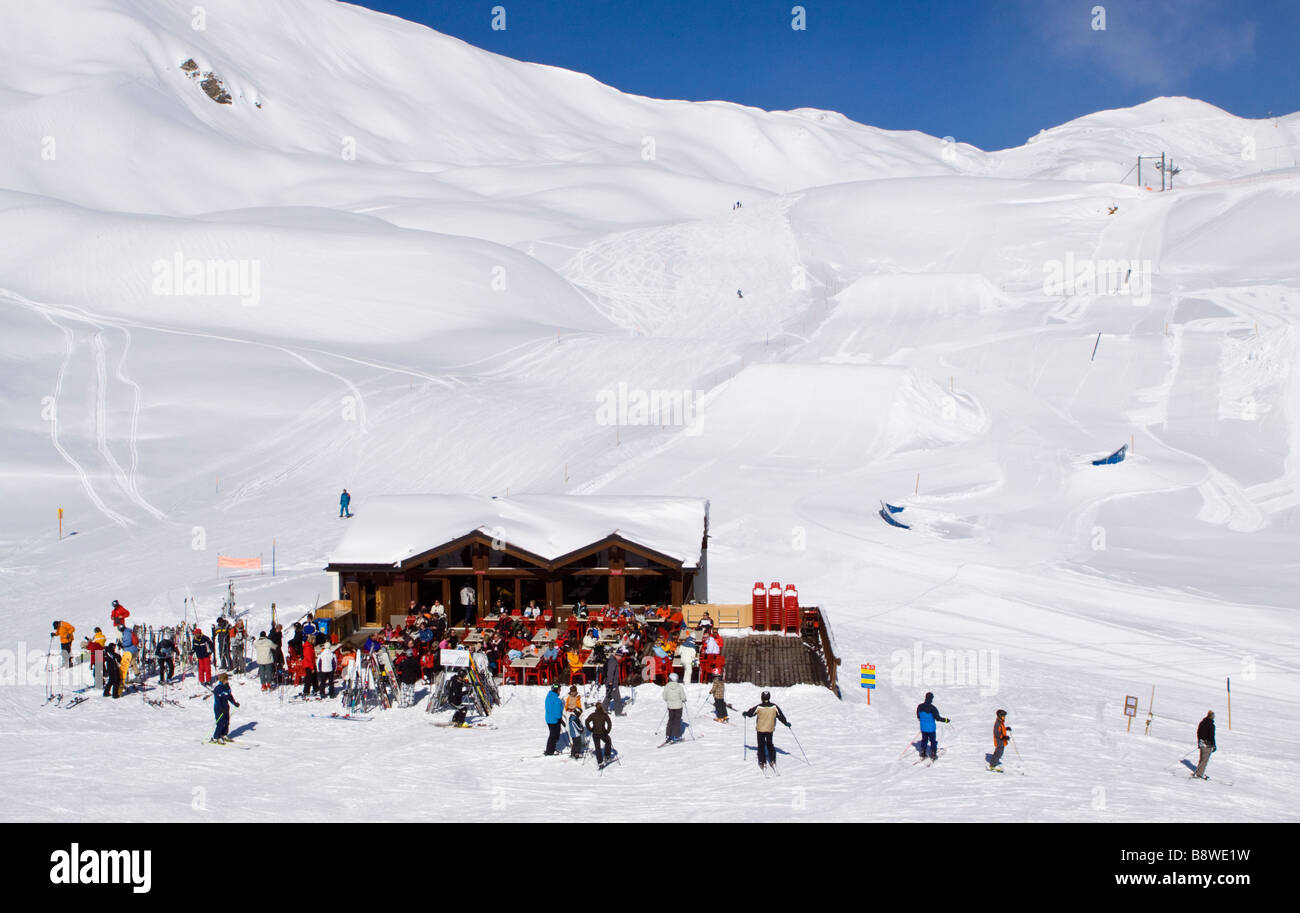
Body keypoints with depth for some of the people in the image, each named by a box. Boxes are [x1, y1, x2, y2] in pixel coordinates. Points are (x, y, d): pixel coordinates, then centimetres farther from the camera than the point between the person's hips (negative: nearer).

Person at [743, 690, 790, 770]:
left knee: (761, 746, 9)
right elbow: (780, 716, 0)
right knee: (770, 744, 19)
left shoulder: (759, 707, -15)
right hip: (770, 729, 2)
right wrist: (786, 723, 14)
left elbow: (751, 712, 1)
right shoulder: (774, 707, -9)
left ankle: (762, 762, 4)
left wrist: (745, 713, 23)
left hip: (760, 729, -2)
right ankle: (772, 760, 12)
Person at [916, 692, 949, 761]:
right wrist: (945, 720, -3)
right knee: (933, 741, 11)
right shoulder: (932, 708, -23)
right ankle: (933, 754, 15)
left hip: (923, 727, 5)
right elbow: (938, 718, -19)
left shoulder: (920, 706, -6)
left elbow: (918, 716, 7)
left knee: (924, 740, 21)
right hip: (931, 728, -5)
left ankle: (922, 753, 22)